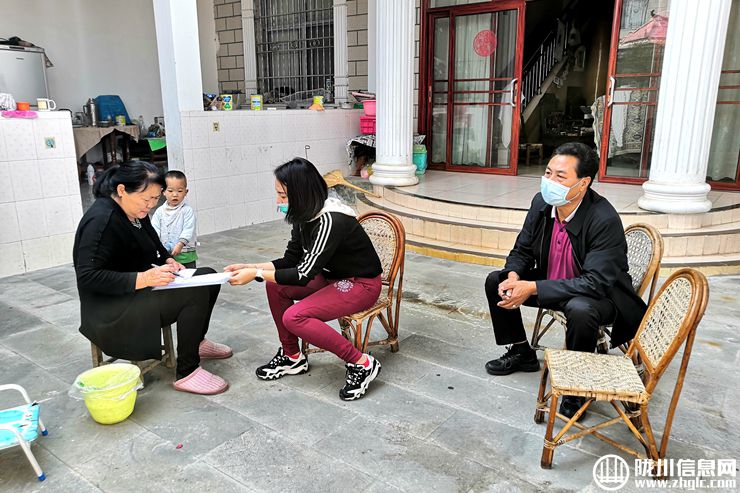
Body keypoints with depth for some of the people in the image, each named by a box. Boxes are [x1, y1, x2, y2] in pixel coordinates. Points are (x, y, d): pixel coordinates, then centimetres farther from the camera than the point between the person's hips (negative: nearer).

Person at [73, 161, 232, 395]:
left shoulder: (135, 211, 4)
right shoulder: (101, 220, -23)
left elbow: (153, 244, 21)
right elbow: (87, 277, -28)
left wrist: (167, 260, 0)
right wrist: (143, 278, -35)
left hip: (140, 289, 9)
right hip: (112, 309, -9)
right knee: (196, 293, -25)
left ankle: (197, 341, 21)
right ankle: (186, 373, -16)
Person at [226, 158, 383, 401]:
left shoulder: (331, 220, -29)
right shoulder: (305, 214, -3)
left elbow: (304, 275, -28)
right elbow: (291, 260, 5)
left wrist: (256, 274, -22)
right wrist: (250, 267, -4)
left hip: (361, 285, -9)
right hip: (332, 277, 9)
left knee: (294, 317, -23)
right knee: (276, 286, -1)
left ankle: (362, 364, -12)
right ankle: (292, 357, 12)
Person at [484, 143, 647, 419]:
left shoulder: (605, 220, -29)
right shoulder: (542, 203, -10)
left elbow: (595, 282, -34)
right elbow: (522, 250, 1)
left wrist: (532, 288, -37)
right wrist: (513, 278, -23)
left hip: (600, 296, -7)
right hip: (550, 285, 7)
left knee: (580, 309, -39)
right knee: (495, 281, -1)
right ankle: (521, 353, 17)